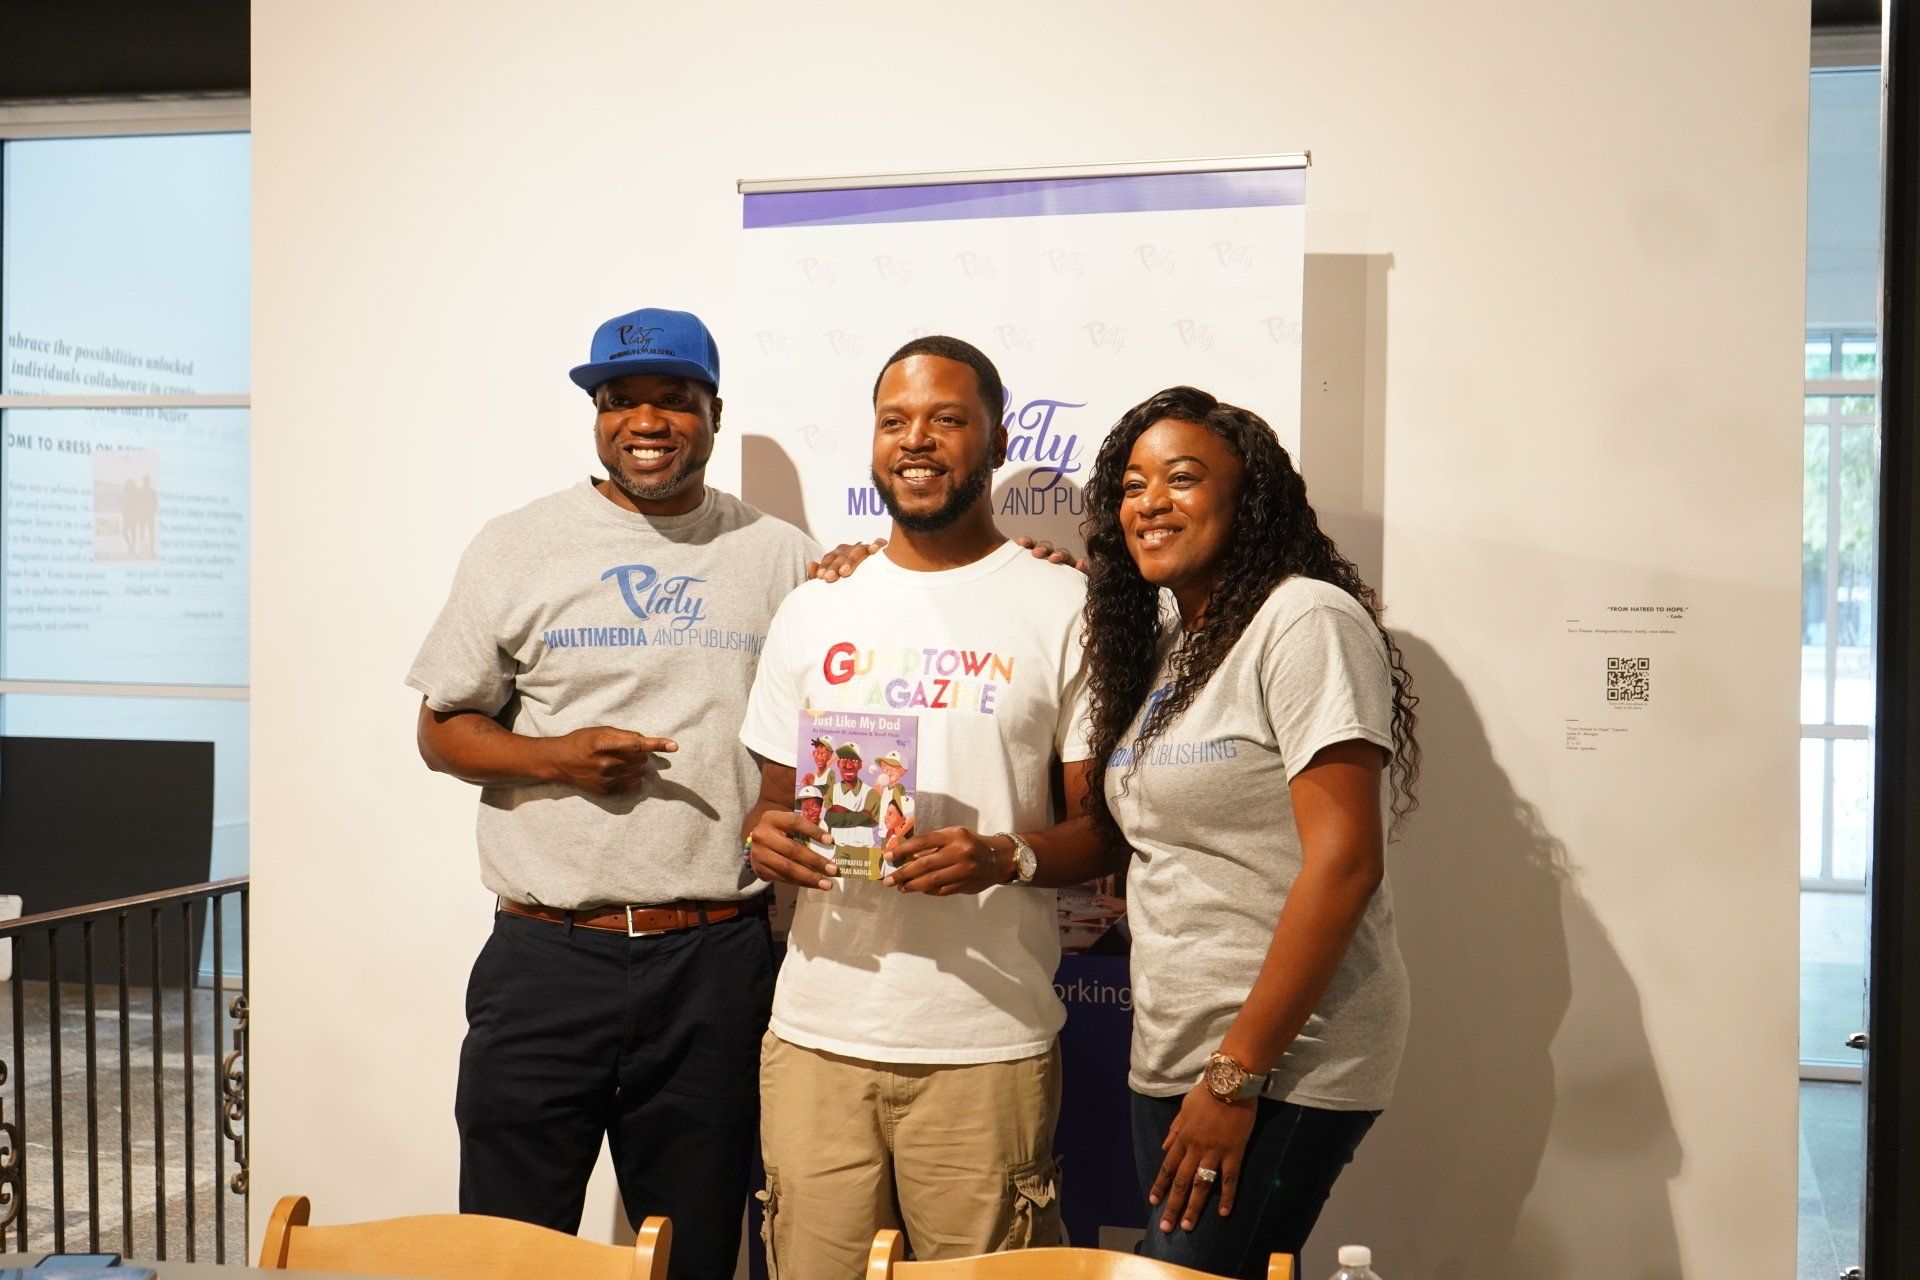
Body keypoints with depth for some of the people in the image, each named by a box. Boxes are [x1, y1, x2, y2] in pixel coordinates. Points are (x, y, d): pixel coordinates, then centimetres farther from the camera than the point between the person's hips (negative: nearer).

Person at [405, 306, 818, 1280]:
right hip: (546, 957, 0)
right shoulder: (517, 548, 5)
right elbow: (442, 728, 7)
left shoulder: (779, 556, 6)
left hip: (718, 960, 1)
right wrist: (557, 759, -11)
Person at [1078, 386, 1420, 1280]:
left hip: (1280, 1067, -8)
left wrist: (1239, 1074, -18)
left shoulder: (1306, 622, -13)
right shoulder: (1164, 642, 13)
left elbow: (1344, 861, -19)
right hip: (1169, 1060, 8)